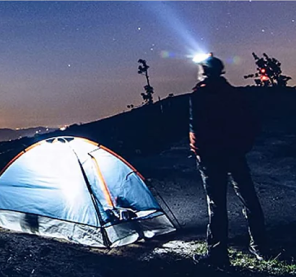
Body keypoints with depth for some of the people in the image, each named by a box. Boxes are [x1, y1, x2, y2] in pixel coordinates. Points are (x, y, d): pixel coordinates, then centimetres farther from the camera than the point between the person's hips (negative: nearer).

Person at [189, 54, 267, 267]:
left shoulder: (199, 95, -8)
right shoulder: (234, 93, 8)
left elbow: (196, 128, -16)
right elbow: (253, 124, 6)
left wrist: (198, 150, -3)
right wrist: (243, 146, 14)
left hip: (211, 156, -5)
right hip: (236, 154, 5)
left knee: (216, 204, -1)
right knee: (249, 199, 12)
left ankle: (218, 253, 3)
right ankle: (259, 247, 21)